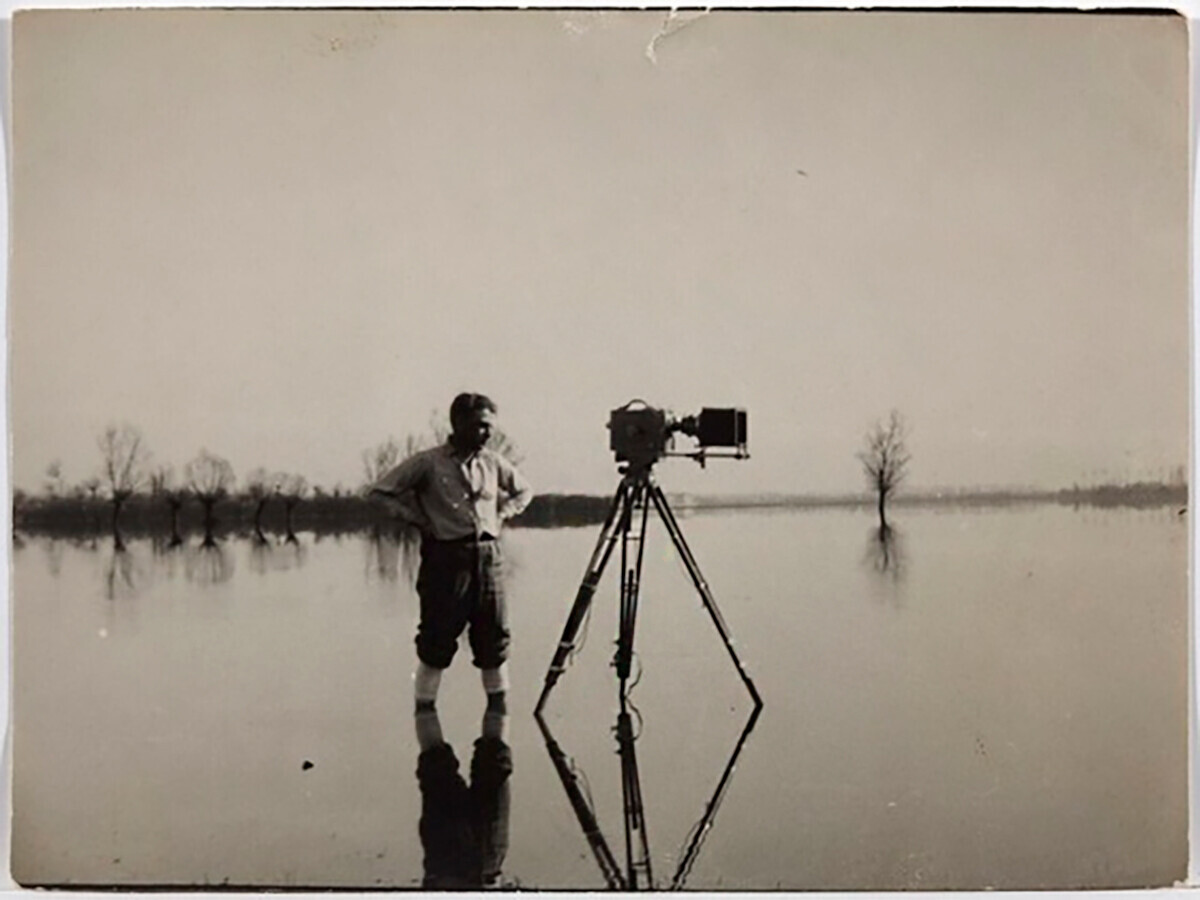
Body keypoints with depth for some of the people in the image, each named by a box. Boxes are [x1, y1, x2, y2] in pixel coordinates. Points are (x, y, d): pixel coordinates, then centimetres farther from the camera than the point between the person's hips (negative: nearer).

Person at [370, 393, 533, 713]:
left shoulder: (493, 462, 9)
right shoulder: (428, 463, -4)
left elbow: (524, 491, 26)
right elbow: (382, 491, 0)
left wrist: (501, 515, 10)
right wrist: (419, 519, -4)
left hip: (487, 557, 4)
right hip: (445, 558, -4)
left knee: (494, 641, 4)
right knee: (436, 643, -2)